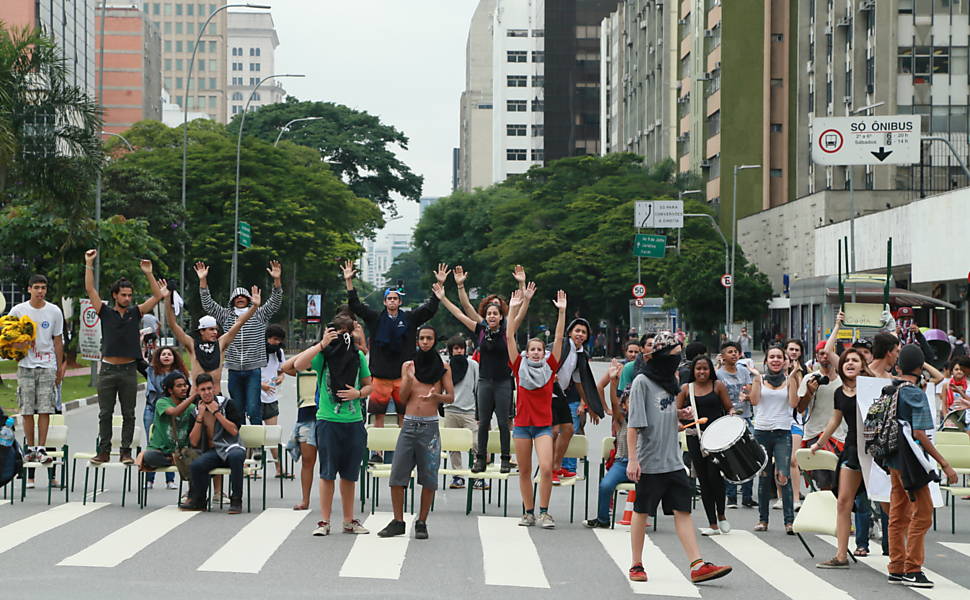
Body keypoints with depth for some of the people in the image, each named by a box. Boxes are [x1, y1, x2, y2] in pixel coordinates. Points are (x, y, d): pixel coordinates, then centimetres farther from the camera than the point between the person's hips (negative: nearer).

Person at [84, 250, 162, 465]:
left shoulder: (135, 313, 8)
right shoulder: (105, 312, 5)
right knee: (105, 414, 4)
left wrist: (148, 273, -3)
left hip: (129, 370, 1)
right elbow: (90, 289, 0)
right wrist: (89, 264, -4)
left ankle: (126, 452, 9)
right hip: (108, 369, -1)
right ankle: (104, 451, 8)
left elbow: (157, 296, 5)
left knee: (128, 414, 4)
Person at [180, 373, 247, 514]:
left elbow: (234, 431, -10)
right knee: (196, 465, -30)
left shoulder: (226, 404, 0)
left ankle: (236, 501, -27)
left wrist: (216, 412, -11)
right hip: (212, 452, 3)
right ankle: (198, 501, -4)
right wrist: (200, 416, -5)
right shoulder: (196, 410, 11)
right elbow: (194, 442, 2)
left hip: (232, 447, -3)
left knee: (235, 456, -40)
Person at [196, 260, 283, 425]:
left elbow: (275, 302, -4)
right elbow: (208, 304, 7)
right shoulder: (226, 316, 11)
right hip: (234, 371, 3)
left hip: (253, 370, -3)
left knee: (253, 409, -10)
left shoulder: (259, 315, 6)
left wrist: (277, 280, -20)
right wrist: (203, 280, -4)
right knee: (237, 411, 8)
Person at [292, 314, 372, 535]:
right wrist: (322, 344, -21)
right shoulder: (323, 355, -4)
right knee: (328, 473, -1)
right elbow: (298, 364, -21)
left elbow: (369, 385, 17)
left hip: (354, 421, 4)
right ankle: (324, 521, 4)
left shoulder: (358, 356, 8)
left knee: (350, 474, 10)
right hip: (328, 420, -3)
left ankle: (349, 521, 18)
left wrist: (358, 393, -5)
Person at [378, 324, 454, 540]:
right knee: (397, 475, -3)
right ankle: (398, 522, 7)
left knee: (429, 477, -1)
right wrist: (409, 378, -8)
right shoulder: (408, 365, 11)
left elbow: (451, 396, 4)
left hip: (430, 426, -2)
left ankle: (421, 522, 9)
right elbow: (403, 399, 9)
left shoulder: (443, 367, 6)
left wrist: (435, 396, -17)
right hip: (409, 424, 2)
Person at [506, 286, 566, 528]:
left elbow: (558, 338, -1)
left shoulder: (549, 367, 3)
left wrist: (562, 311, -7)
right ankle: (528, 512, 16)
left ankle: (544, 512, -3)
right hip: (522, 424, 1)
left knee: (546, 468, -14)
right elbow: (510, 335, -2)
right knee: (524, 471, 6)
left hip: (544, 424, -1)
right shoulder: (520, 367, 3)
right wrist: (517, 308, -8)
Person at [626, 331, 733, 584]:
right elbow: (634, 423, -13)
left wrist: (679, 414, 3)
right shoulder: (642, 382, -10)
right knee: (641, 511, 5)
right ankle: (636, 565, 16)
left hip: (673, 459, 6)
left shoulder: (670, 380, 13)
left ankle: (697, 565, -8)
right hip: (649, 460, -6)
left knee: (683, 510, -2)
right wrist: (632, 459, -17)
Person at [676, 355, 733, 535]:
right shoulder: (686, 389, 8)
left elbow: (729, 409, 7)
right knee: (703, 479, 3)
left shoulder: (718, 386, 4)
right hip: (695, 437, 2)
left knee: (714, 474, -13)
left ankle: (721, 515, 11)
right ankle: (713, 524, 8)